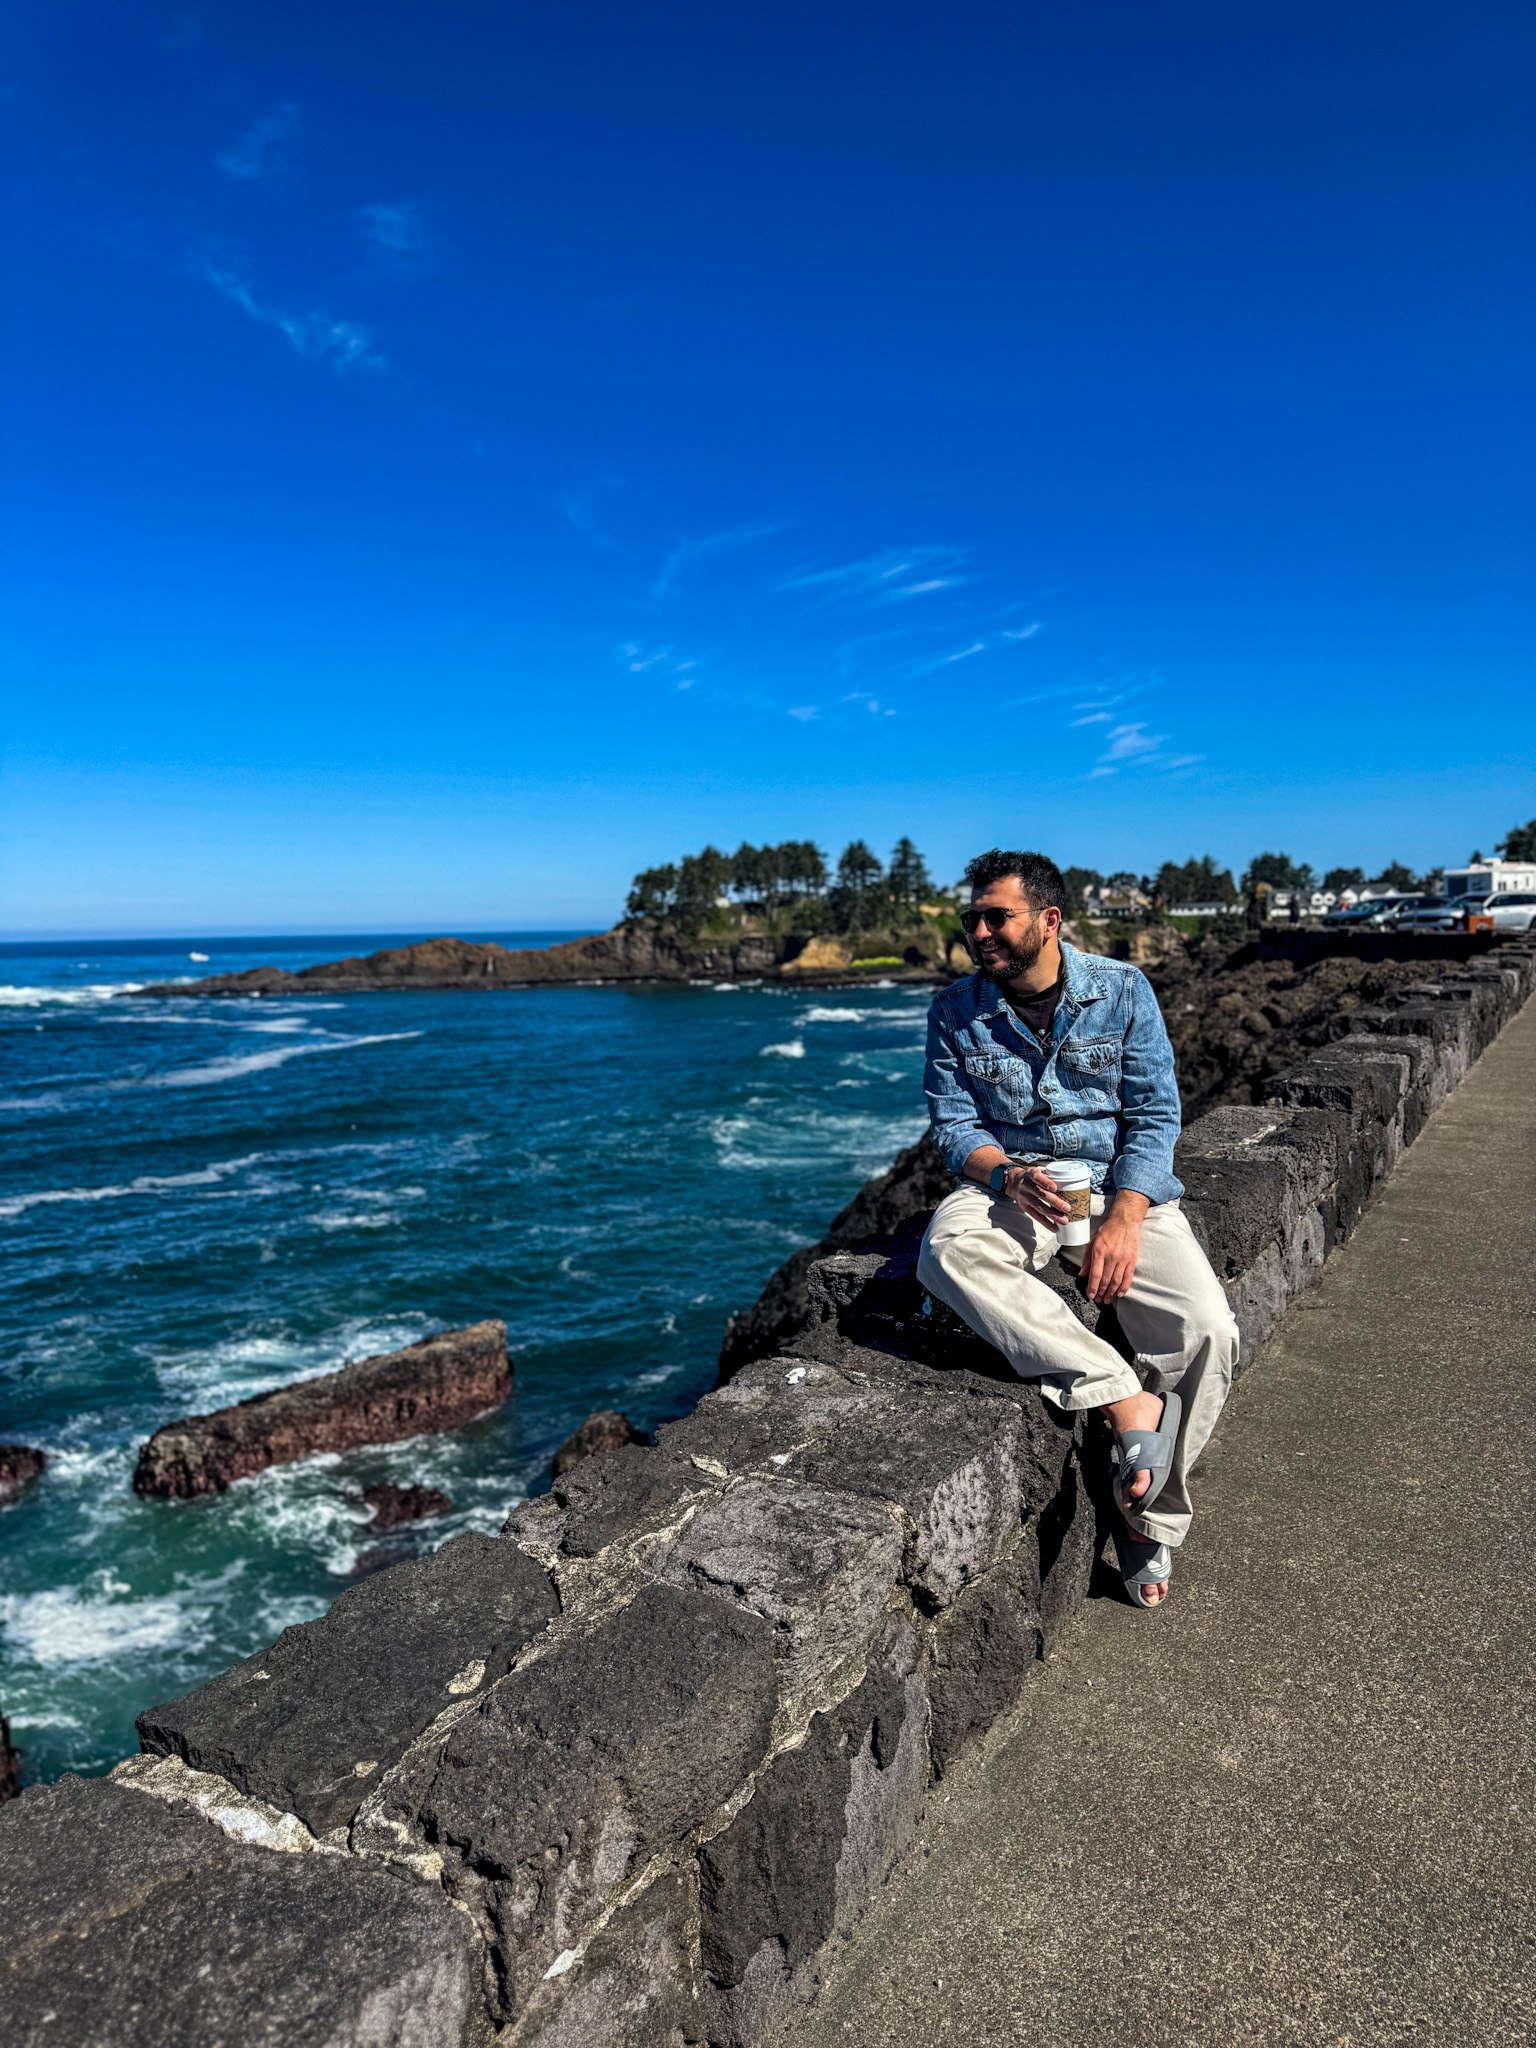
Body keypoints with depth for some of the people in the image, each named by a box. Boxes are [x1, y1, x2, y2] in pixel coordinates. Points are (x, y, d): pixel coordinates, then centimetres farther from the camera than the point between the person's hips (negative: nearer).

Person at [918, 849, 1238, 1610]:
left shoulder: (1123, 991, -1)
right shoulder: (956, 1012, 2)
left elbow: (1155, 1116, -4)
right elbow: (953, 1126, 0)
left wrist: (1123, 1220, -19)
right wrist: (1012, 1176, -22)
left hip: (1122, 1183, 0)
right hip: (1009, 1183, 1)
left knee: (1206, 1331, -22)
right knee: (946, 1254, -34)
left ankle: (1150, 1516, 2)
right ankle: (1126, 1401, -32)